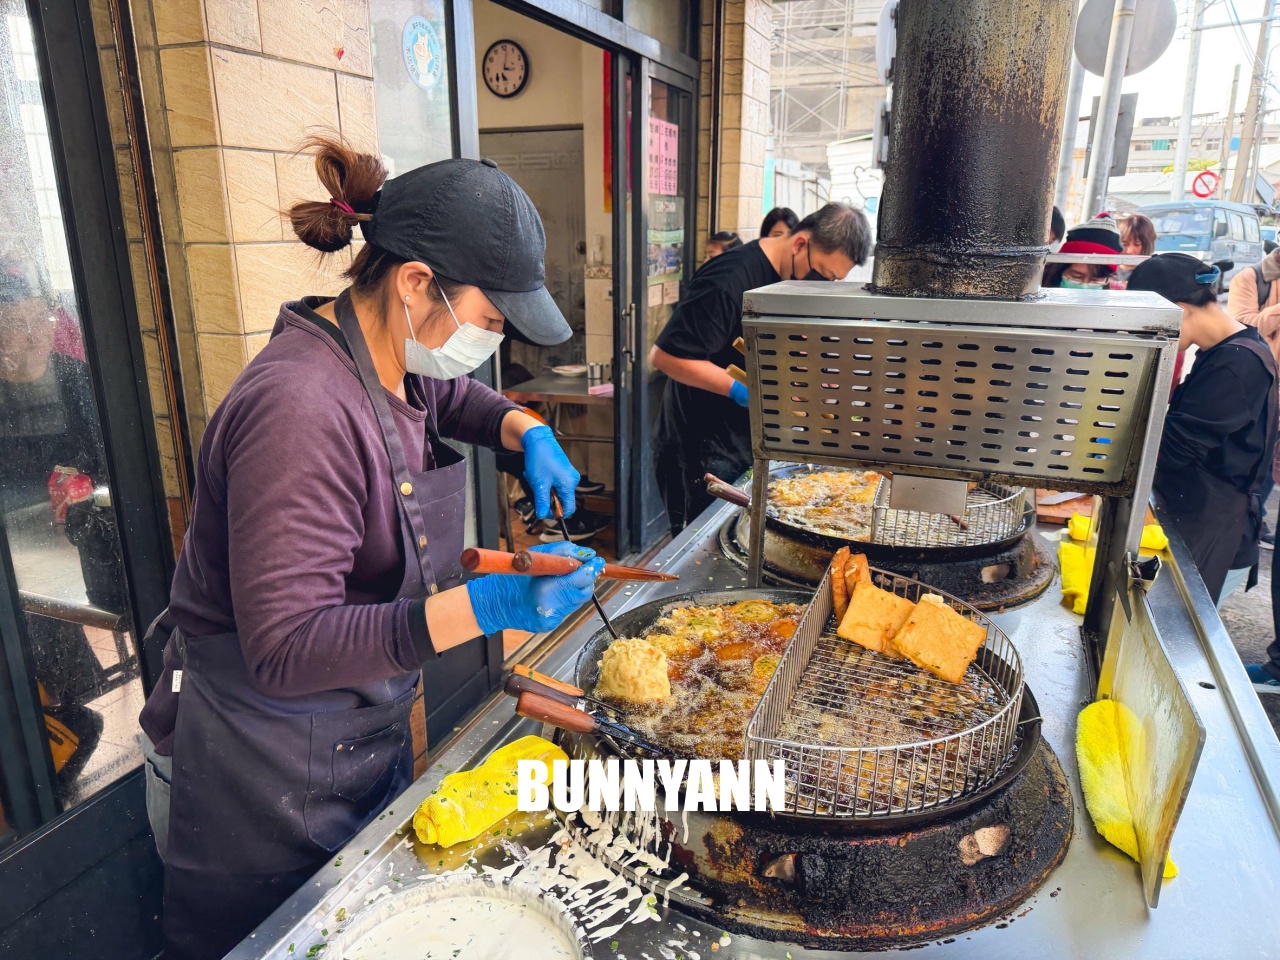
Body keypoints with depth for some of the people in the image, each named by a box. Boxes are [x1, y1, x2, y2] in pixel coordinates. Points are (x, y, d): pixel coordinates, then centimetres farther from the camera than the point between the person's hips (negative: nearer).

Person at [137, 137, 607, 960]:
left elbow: (455, 398, 23)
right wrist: (485, 604, -38)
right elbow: (286, 650, -30)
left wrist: (526, 430, 1)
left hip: (365, 732, 8)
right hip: (267, 780, -8)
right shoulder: (301, 407, -30)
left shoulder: (396, 359, -1)